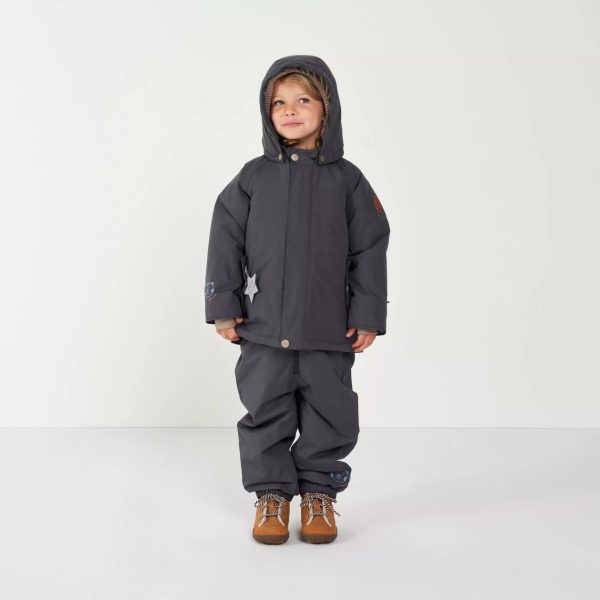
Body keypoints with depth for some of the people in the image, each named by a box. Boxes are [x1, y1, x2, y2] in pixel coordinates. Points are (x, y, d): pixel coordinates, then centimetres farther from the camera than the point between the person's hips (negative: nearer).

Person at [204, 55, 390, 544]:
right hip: (263, 328, 1)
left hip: (330, 331, 0)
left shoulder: (346, 179, 0)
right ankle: (271, 493, 25)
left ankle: (319, 494, 27)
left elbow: (370, 250, 0)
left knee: (329, 415, 8)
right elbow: (226, 243, 3)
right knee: (266, 414, 9)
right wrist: (223, 307, -1)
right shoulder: (253, 178, 2)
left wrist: (368, 315, -3)